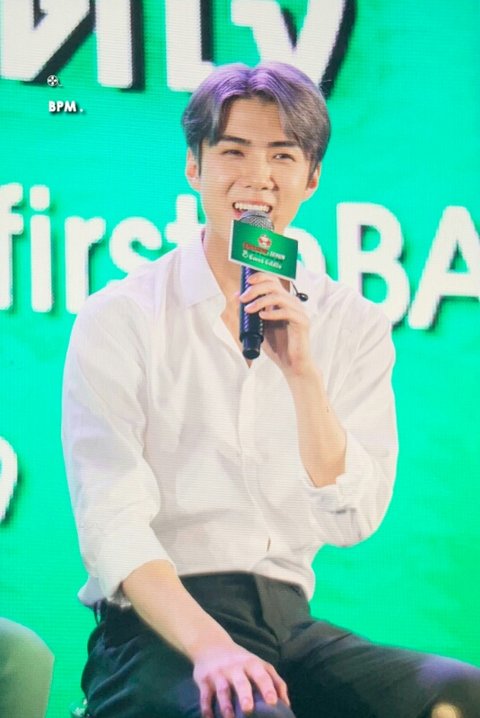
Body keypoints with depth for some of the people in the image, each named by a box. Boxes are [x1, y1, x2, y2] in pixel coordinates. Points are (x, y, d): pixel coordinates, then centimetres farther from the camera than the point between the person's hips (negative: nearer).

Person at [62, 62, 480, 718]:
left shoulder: (354, 325, 10)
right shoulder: (120, 320, 0)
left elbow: (352, 522, 0)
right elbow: (112, 528, -9)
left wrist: (302, 370, -12)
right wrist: (210, 647, -24)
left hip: (289, 623, 4)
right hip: (160, 630, -4)